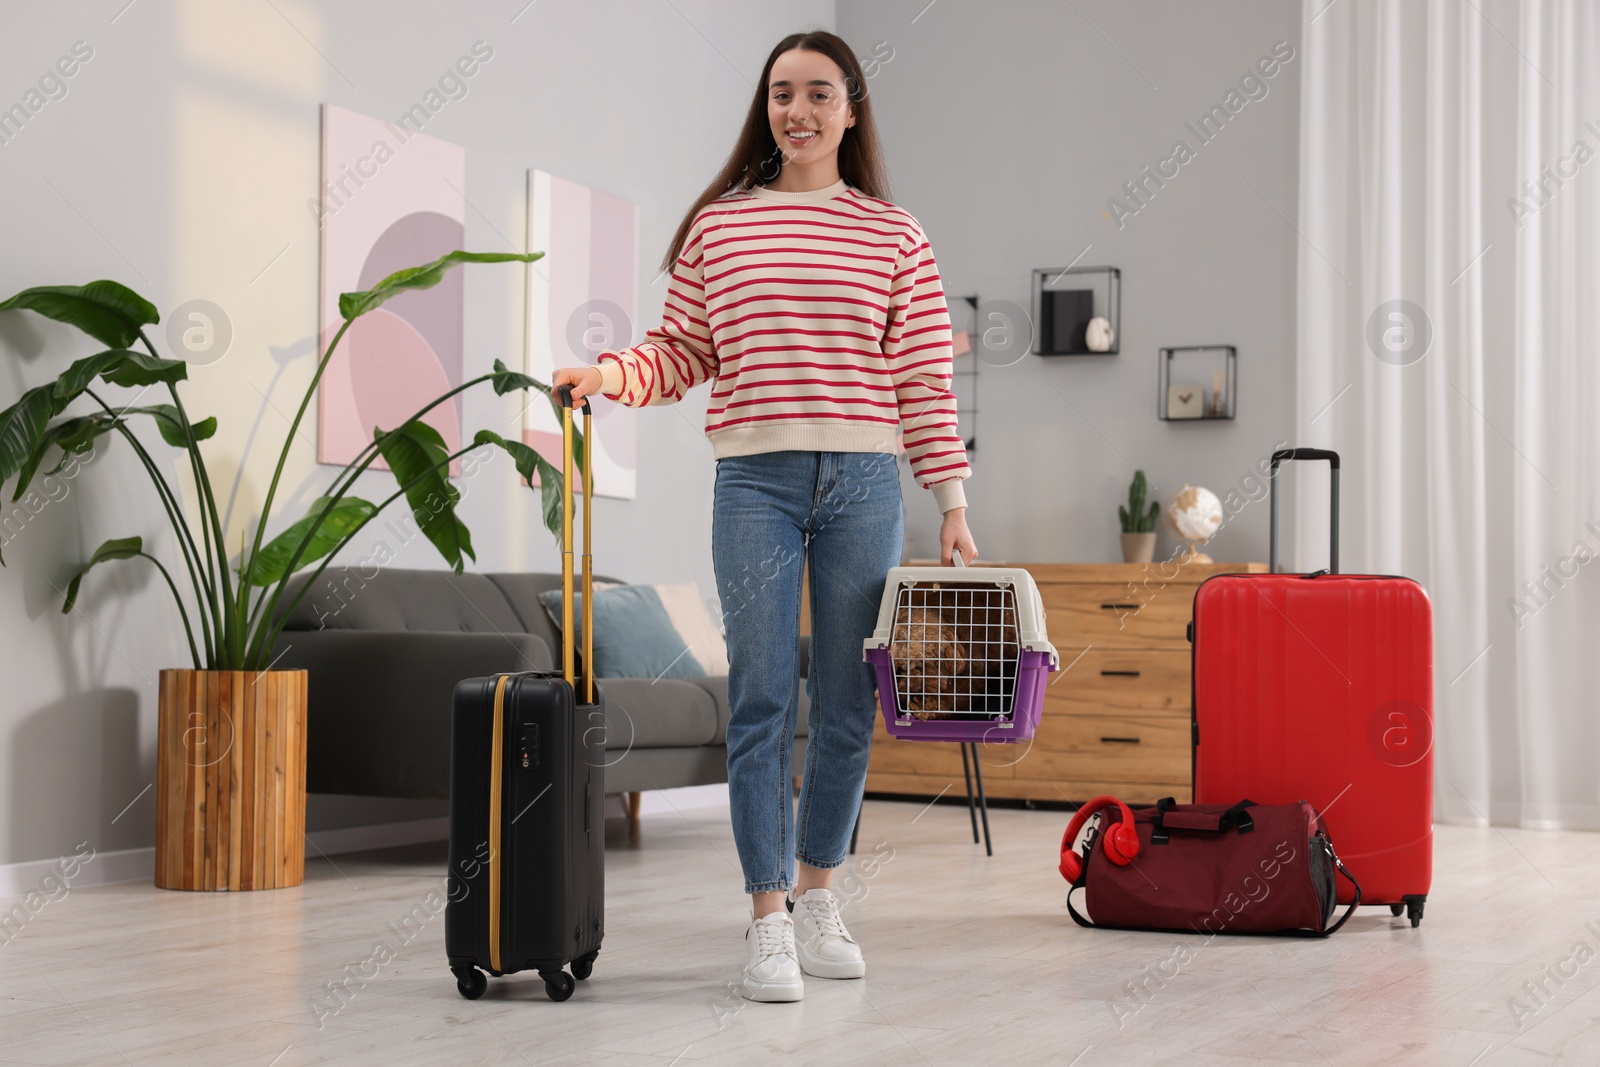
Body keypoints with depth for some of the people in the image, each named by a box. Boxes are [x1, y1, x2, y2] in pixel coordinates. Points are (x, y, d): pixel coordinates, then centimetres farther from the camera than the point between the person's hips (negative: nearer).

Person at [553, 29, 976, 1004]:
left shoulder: (896, 236, 9)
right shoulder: (717, 226, 9)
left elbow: (925, 381, 6)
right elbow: (684, 353, 9)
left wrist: (953, 502, 2)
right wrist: (612, 374, -10)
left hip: (865, 483, 1)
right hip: (756, 482, -1)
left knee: (847, 704, 6)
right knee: (762, 701, -5)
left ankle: (817, 895, 21)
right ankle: (769, 920, 0)